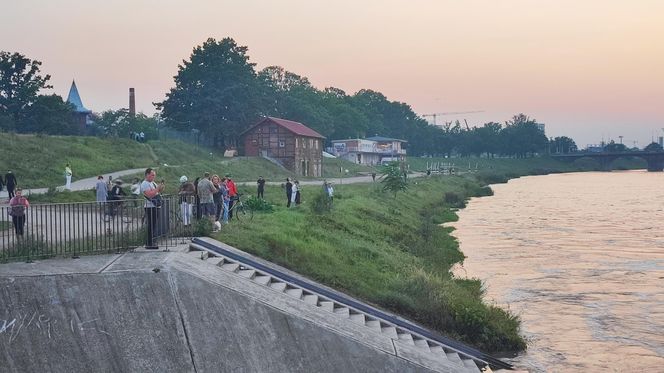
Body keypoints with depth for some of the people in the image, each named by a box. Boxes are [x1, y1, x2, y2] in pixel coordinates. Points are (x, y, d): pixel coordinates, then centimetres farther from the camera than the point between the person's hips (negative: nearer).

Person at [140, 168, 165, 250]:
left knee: (154, 225, 11)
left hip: (155, 207, 9)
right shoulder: (144, 184, -10)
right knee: (151, 226, -9)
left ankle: (152, 242, 17)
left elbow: (158, 193, 23)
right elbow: (149, 194, -22)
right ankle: (149, 244, -7)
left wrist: (161, 188, 4)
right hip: (150, 207, -9)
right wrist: (158, 188, -18)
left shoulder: (153, 183, 18)